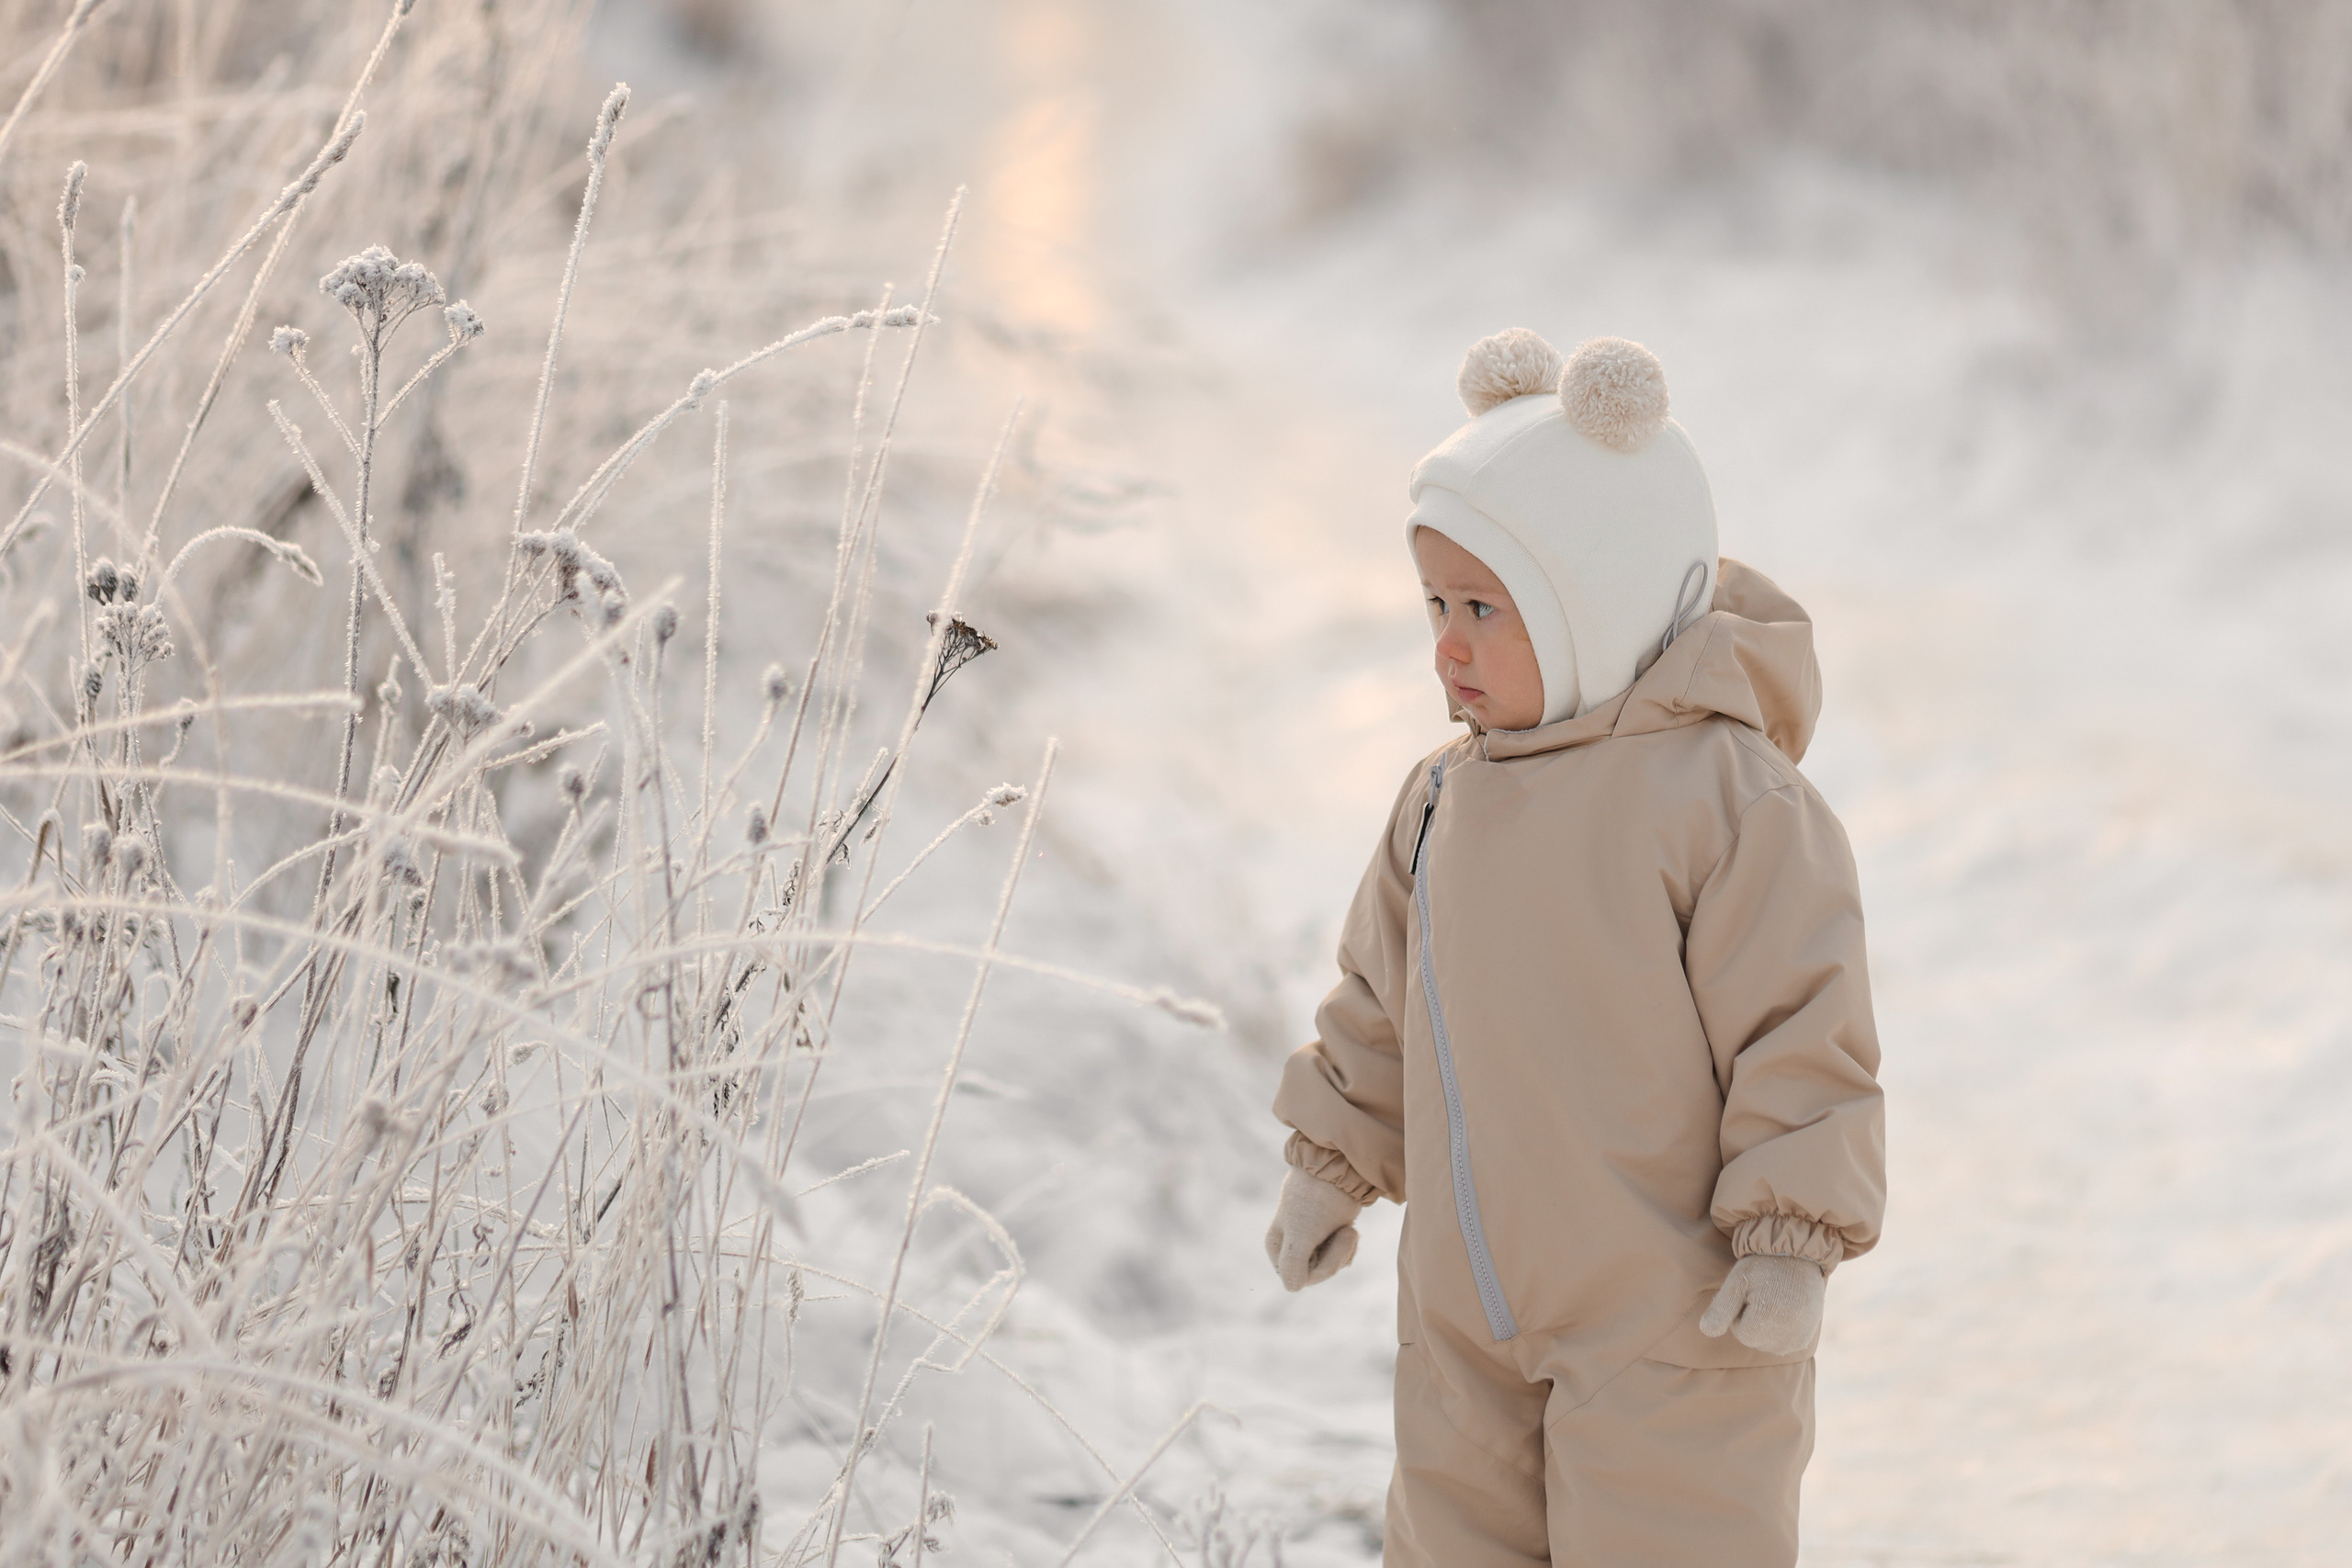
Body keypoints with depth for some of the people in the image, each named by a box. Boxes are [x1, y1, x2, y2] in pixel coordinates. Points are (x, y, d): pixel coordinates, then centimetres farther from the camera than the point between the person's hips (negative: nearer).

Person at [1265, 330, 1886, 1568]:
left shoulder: (1724, 794, -17)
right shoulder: (1445, 799, 5)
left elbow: (1803, 1028, -16)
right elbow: (1382, 1001, 18)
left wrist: (1790, 1245, -18)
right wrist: (1331, 1168, 19)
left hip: (1672, 1315, -7)